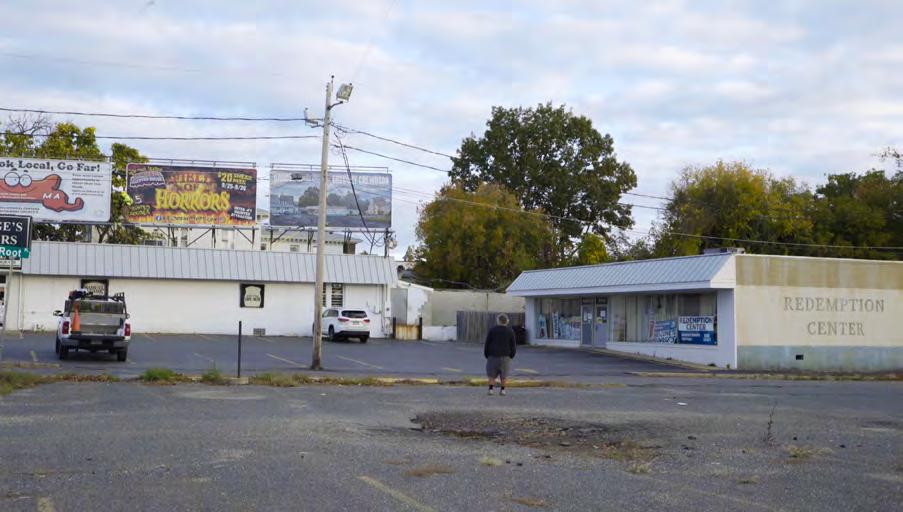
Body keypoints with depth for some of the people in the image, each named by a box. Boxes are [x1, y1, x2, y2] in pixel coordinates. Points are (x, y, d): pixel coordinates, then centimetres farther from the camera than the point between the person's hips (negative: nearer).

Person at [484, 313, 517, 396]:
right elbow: (513, 345, 0)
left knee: (492, 374, 8)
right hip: (505, 356, 1)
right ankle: (502, 390, 7)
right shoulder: (510, 331, -2)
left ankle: (491, 389, -1)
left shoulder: (492, 330, -4)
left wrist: (486, 355, 7)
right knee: (503, 374, 10)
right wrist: (511, 356, 10)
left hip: (493, 355, -1)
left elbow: (487, 344, -2)